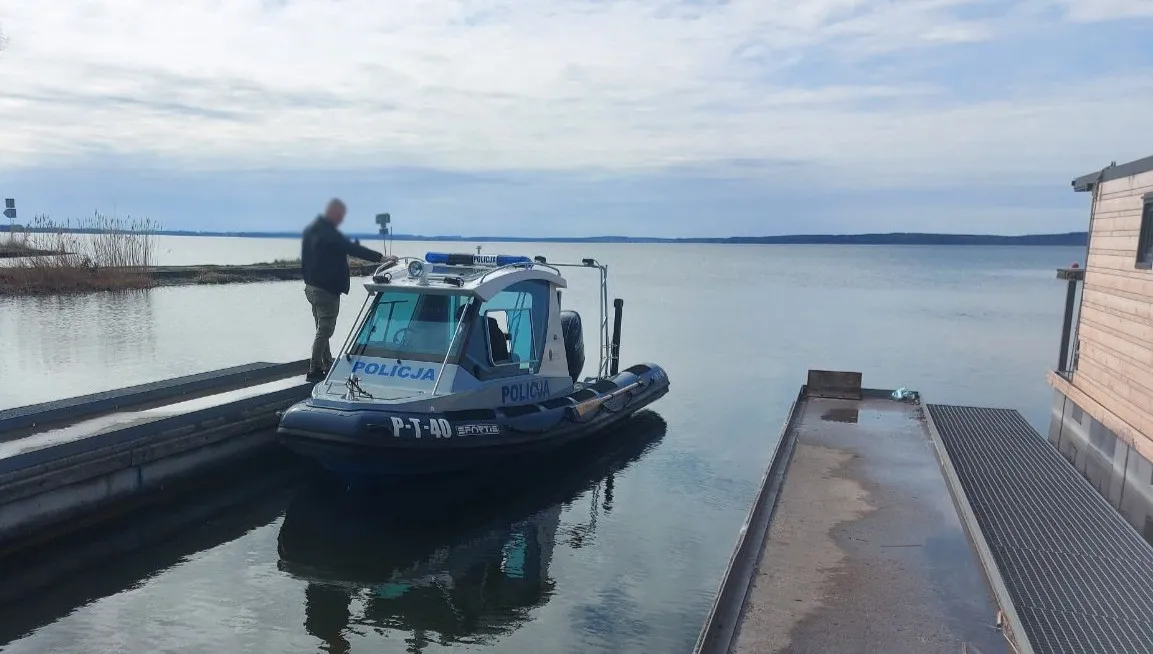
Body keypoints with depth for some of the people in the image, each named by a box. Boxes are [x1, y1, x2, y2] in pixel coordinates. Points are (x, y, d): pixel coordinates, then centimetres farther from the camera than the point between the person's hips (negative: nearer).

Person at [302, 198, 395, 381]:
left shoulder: (311, 229, 12)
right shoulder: (329, 233, -19)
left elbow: (304, 261, 19)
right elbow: (353, 249, -26)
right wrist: (380, 257, -29)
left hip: (312, 287, 10)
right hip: (327, 289, -10)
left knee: (322, 329, 16)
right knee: (324, 330, -4)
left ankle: (327, 365, 24)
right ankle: (314, 370, -1)